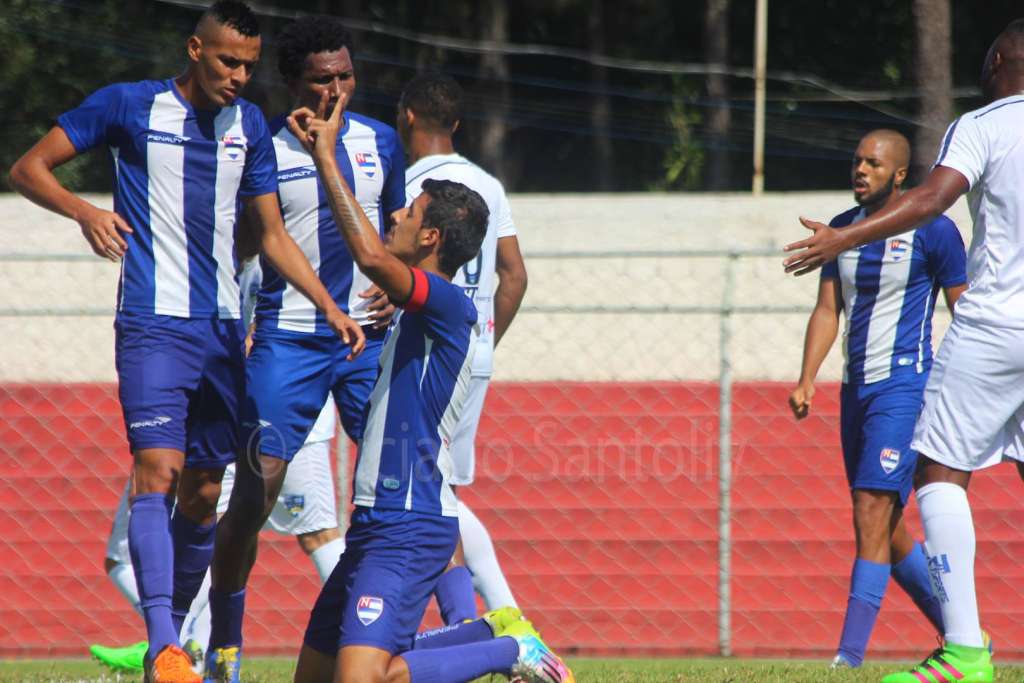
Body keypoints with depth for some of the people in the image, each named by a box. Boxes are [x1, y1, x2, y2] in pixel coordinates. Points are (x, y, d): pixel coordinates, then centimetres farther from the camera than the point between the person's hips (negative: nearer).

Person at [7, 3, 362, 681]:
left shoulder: (249, 125, 12)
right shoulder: (129, 105, -2)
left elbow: (274, 235, 18)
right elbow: (29, 168, 0)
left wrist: (331, 308, 8)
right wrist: (84, 211, -19)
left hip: (223, 327, 5)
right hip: (154, 324, -5)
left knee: (204, 494, 7)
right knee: (158, 472, -19)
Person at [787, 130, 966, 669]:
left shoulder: (932, 231, -6)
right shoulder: (842, 228, 12)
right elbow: (827, 310, 13)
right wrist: (807, 379, 0)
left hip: (905, 385, -8)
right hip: (856, 390, 8)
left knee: (873, 514, -18)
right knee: (885, 530, 10)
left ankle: (850, 655, -22)